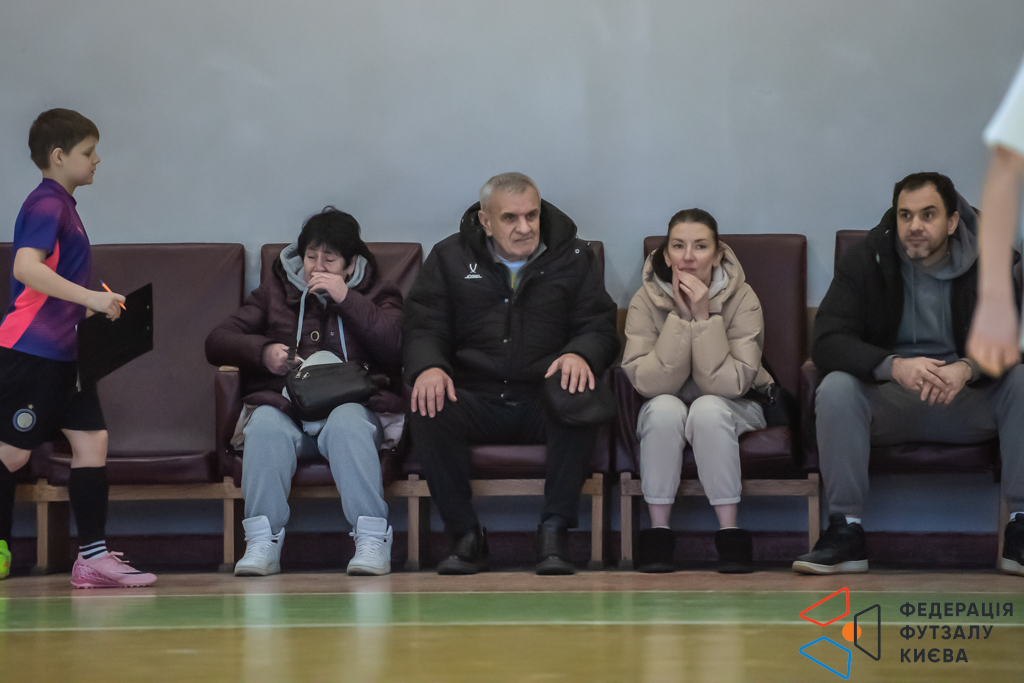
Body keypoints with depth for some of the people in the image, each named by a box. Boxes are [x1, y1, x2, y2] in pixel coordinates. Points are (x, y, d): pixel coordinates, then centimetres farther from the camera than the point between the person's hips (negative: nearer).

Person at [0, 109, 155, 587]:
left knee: (92, 441, 2)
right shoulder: (46, 203, -11)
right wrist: (90, 298, -28)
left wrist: (93, 310, 19)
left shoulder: (62, 205, 18)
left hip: (62, 354, 10)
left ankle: (93, 557, 1)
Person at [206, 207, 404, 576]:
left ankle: (372, 539, -37)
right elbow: (217, 341, 16)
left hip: (352, 403, -1)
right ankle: (262, 543, -35)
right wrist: (262, 352, -4)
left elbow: (397, 348, -2)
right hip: (284, 404, 1)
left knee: (346, 424, -37)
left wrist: (346, 299, -4)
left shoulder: (377, 293, 19)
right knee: (265, 425, -33)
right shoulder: (276, 290, 23)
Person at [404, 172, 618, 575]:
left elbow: (599, 327, 6)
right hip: (475, 401, 1)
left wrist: (580, 354, -19)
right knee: (427, 409, -32)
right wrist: (428, 366, -18)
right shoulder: (450, 258, 12)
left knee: (581, 397, -35)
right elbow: (424, 327, 6)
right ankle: (466, 536, -19)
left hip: (543, 402, -1)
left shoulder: (573, 257, 12)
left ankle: (554, 532, -27)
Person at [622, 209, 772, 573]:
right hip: (666, 411, 1)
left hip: (730, 410, -1)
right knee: (665, 409, -32)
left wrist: (704, 317, -30)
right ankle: (658, 530, -24)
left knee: (708, 409, -34)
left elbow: (730, 384, -26)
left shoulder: (742, 300, -16)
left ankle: (729, 531, -27)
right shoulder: (646, 300, -13)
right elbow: (648, 383, -23)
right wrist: (680, 318, -28)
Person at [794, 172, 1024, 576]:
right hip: (888, 400, 0)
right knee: (836, 387, -30)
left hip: (968, 398, 0)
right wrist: (894, 366, -34)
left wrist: (967, 369, -36)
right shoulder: (865, 261, -3)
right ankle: (846, 534, -25)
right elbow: (827, 342, -14)